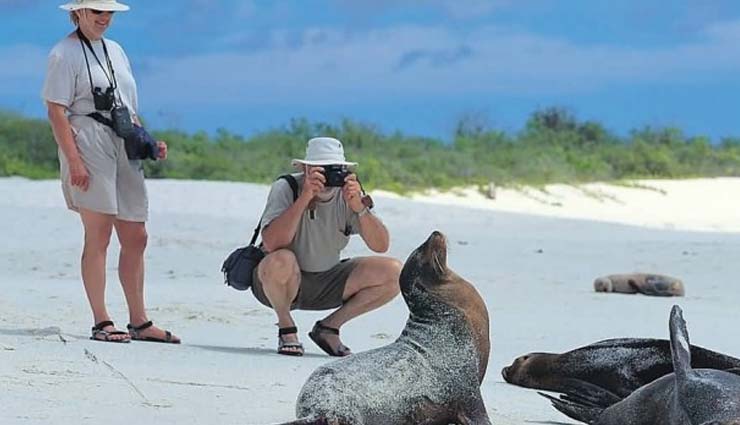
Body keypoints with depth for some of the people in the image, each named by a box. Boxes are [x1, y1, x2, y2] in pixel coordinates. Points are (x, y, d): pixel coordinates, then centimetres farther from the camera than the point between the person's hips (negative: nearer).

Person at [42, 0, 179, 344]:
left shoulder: (115, 51, 21)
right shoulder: (65, 53, -3)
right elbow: (56, 111, -10)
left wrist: (148, 144, 12)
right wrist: (74, 160, -19)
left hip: (124, 148, 8)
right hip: (89, 147, -7)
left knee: (135, 238, 7)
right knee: (98, 235, -8)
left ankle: (139, 322, 13)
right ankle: (101, 324, -5)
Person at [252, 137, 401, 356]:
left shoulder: (348, 194, -7)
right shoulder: (286, 188, -19)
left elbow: (381, 246, -15)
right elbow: (271, 244, -35)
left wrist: (359, 207, -30)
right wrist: (304, 198, -39)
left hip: (326, 283, 5)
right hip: (276, 282, -5)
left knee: (394, 273, -10)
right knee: (281, 262, -40)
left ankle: (329, 327, 5)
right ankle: (286, 329, -9)